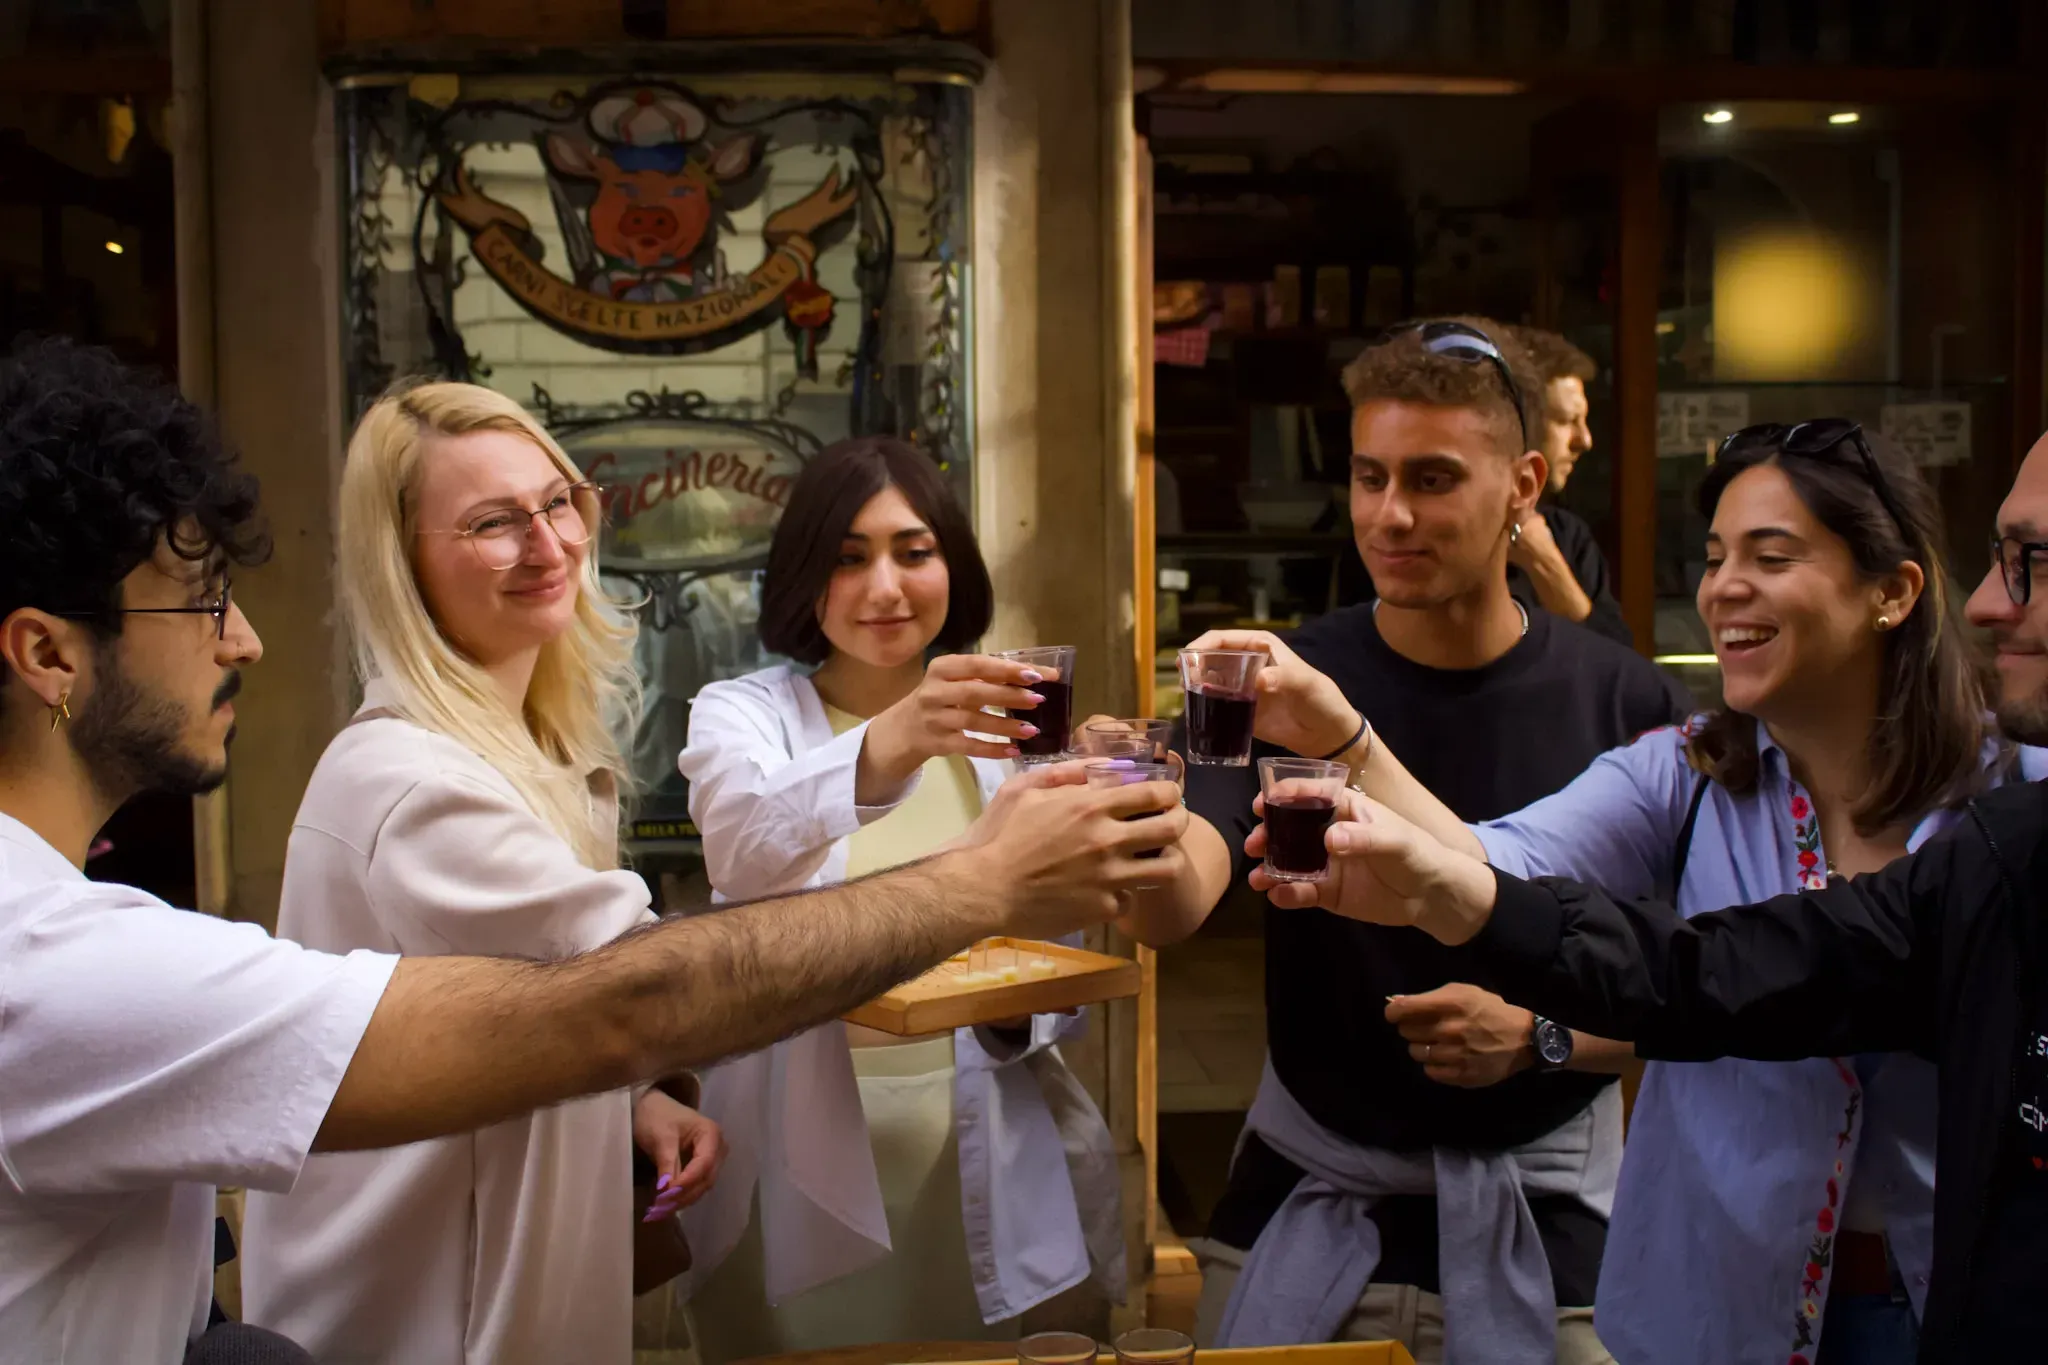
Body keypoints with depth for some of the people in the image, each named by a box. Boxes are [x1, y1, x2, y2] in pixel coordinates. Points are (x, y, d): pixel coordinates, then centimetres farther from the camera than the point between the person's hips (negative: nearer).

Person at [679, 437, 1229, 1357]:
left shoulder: (1000, 726, 4)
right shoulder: (742, 713, -5)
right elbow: (745, 849, -28)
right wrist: (884, 749, -47)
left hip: (996, 1165, 2)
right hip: (807, 1166, -2)